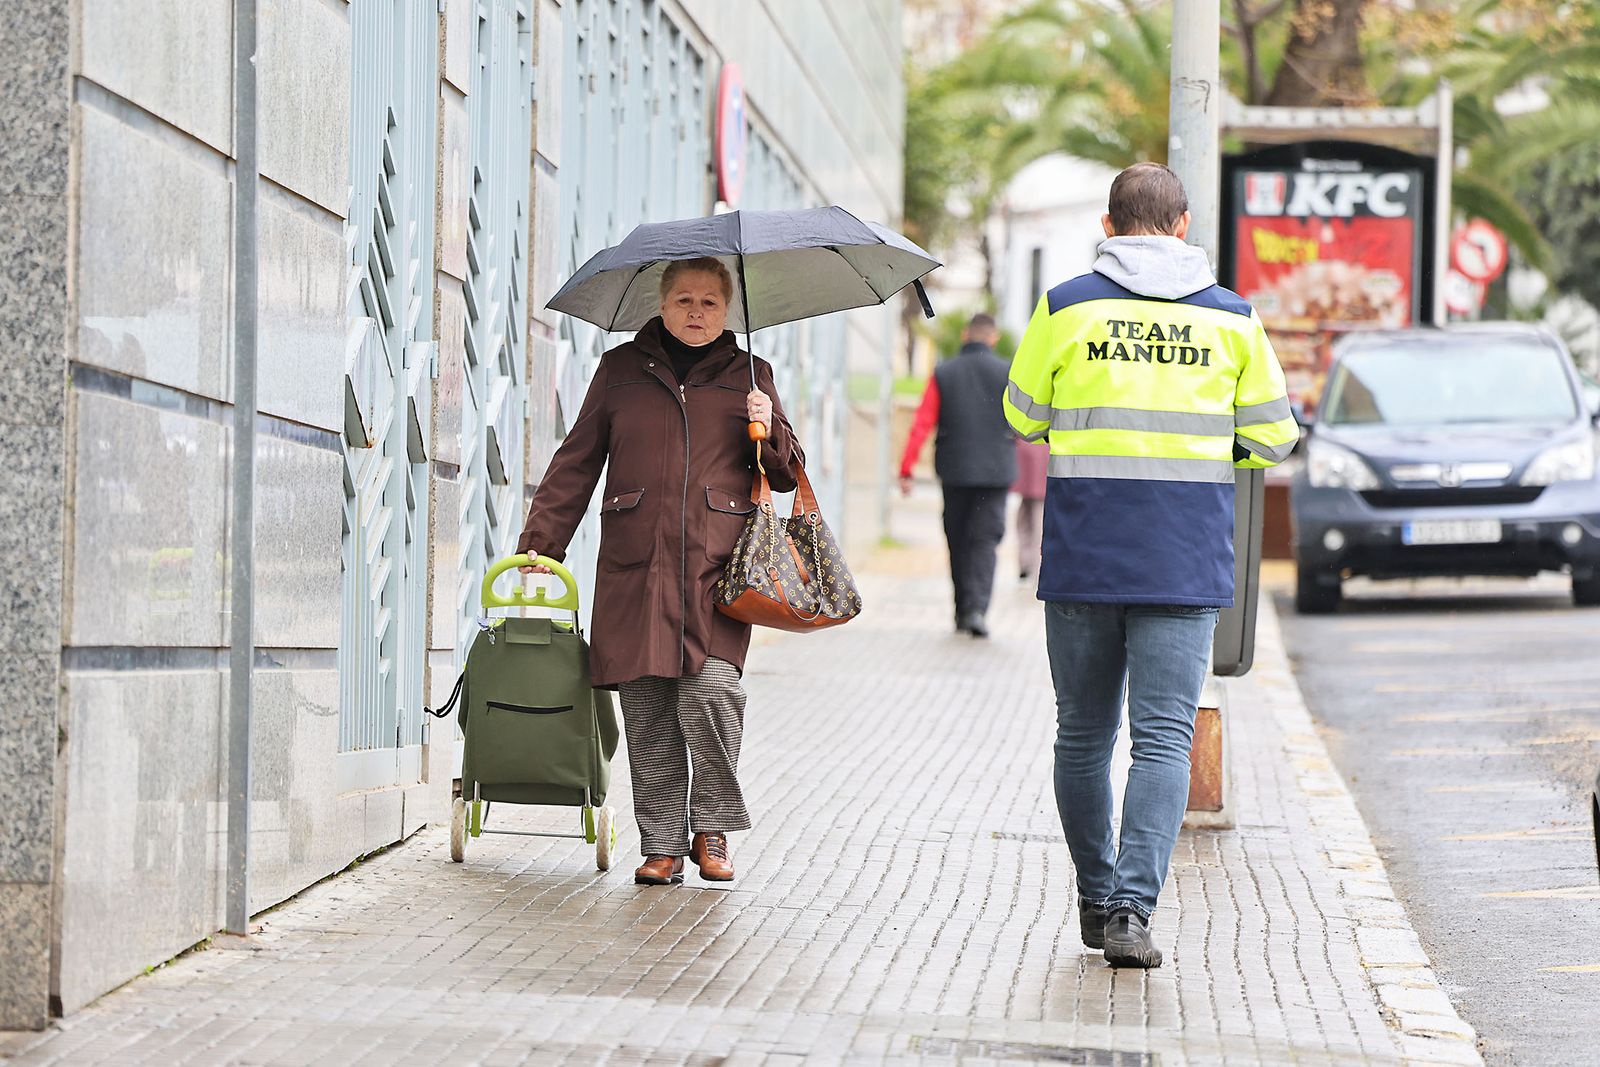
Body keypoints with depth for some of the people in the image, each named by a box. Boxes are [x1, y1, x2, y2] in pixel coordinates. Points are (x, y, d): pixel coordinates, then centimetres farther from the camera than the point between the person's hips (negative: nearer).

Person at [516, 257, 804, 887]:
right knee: (647, 712, -2)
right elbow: (577, 461, 16)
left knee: (709, 692, -17)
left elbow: (787, 475, 18)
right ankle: (662, 845, 6)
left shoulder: (748, 376, 15)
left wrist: (770, 432, -3)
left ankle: (712, 830, 0)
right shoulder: (622, 369, 14)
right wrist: (541, 541, 10)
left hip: (717, 563, -1)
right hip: (635, 563, 1)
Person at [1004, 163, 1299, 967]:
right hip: (1186, 563, 0)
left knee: (1083, 735, 14)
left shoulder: (1066, 307, 0)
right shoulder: (1232, 317, 3)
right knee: (1163, 738, -2)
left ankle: (1096, 903, 21)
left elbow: (1023, 417, 11)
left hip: (1081, 556, 1)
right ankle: (1132, 910, -17)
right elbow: (1272, 439, 9)